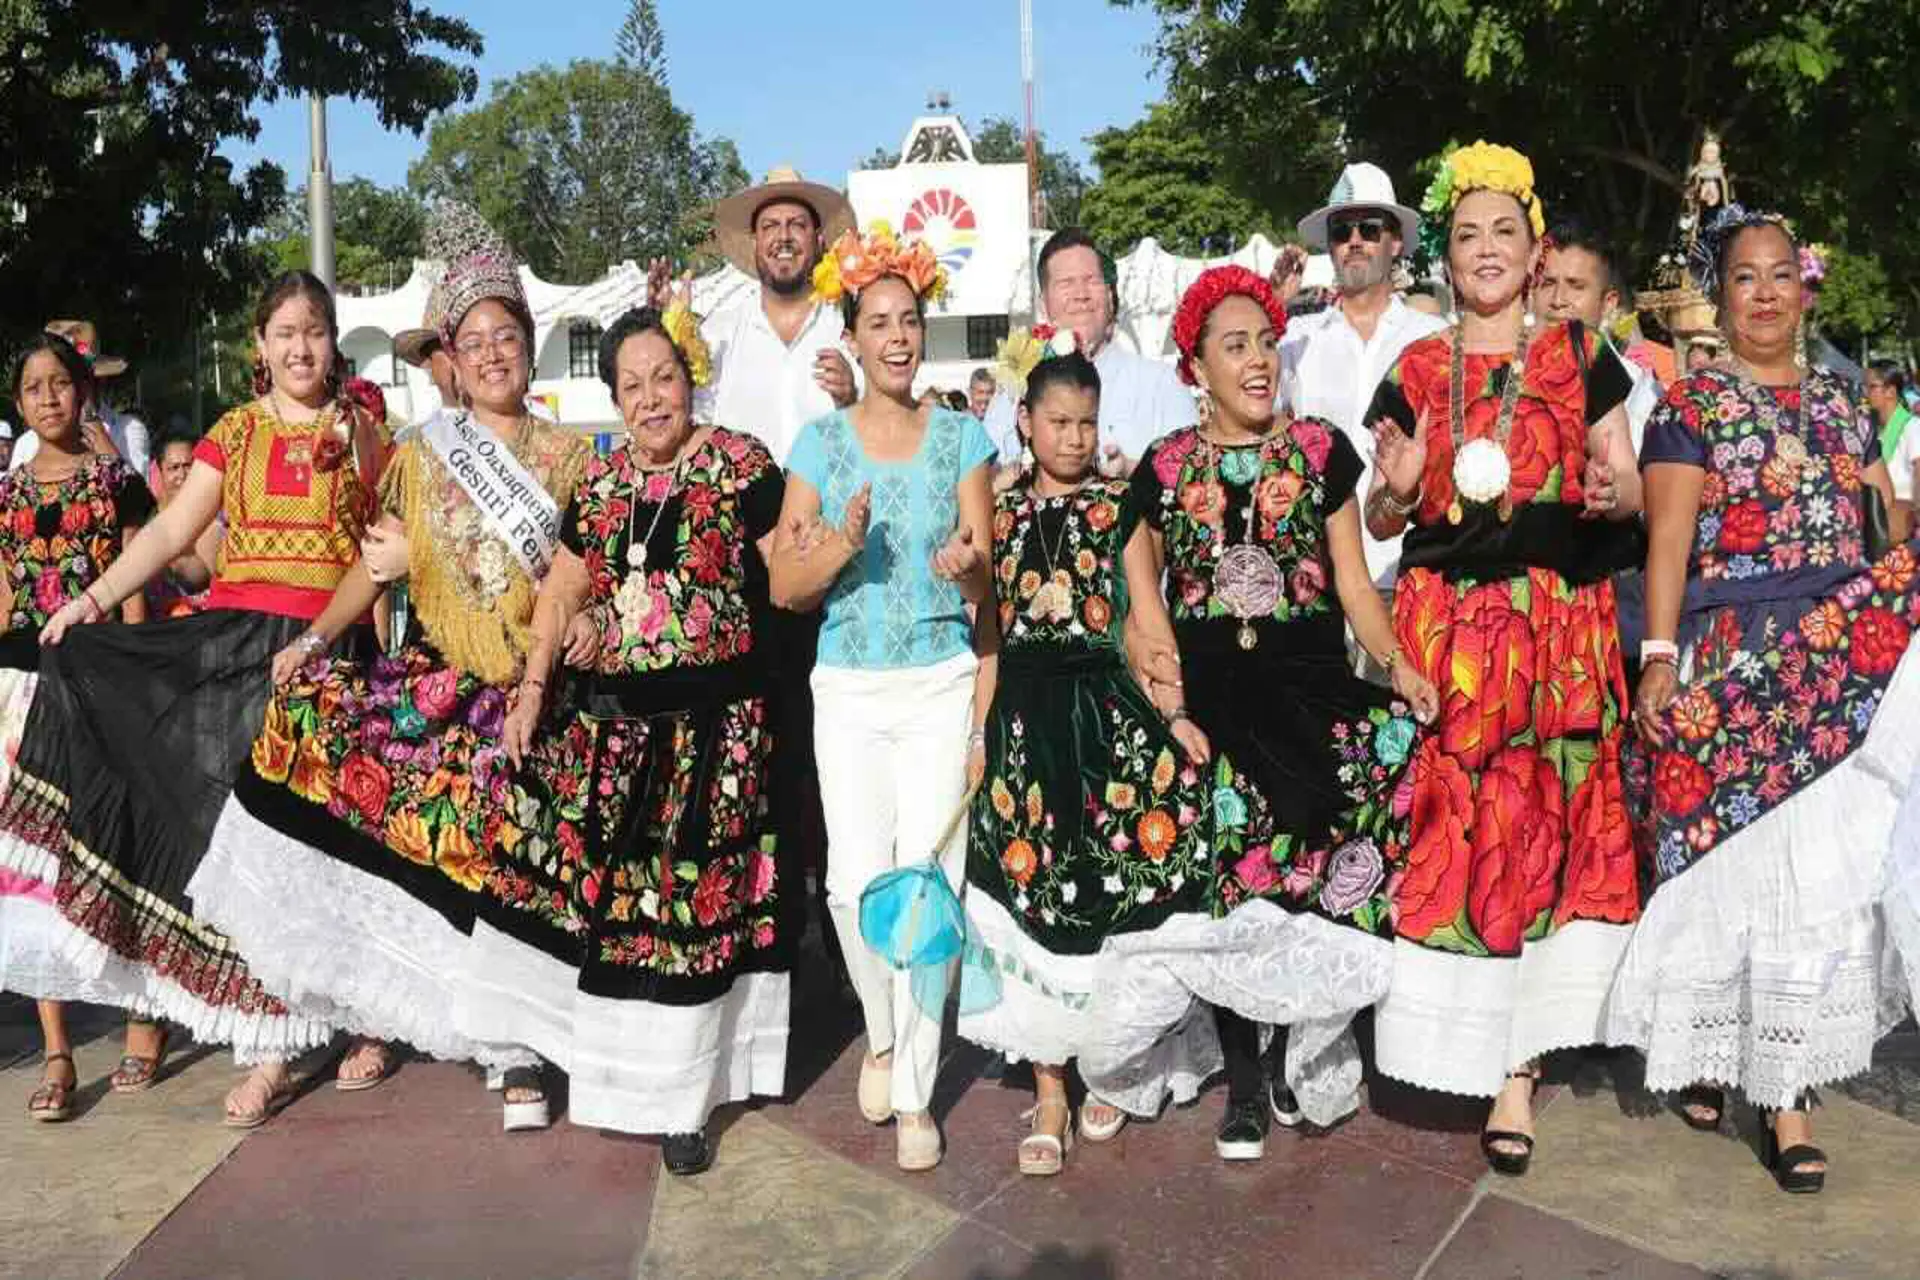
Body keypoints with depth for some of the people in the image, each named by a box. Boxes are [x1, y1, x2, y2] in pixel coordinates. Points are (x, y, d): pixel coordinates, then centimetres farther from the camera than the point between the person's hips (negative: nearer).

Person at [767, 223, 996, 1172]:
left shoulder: (961, 438, 3)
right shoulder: (821, 443, 4)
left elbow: (983, 585, -1)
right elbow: (784, 588, 1)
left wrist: (963, 564, -24)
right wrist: (841, 545, -19)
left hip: (940, 686, -1)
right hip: (848, 691, 1)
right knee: (855, 882, -5)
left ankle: (915, 1093, 11)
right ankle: (882, 1033, 26)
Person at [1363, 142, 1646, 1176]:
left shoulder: (1580, 360, 10)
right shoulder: (1413, 374, 10)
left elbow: (1627, 482, 11)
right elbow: (1380, 521, 11)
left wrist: (1612, 493, -11)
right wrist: (1396, 486, -10)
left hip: (1561, 623, 0)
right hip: (1445, 626, 0)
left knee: (1553, 822, -3)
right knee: (1453, 825, -4)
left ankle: (1517, 1059, 6)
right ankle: (1502, 1055, 9)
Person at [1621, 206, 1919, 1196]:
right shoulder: (1692, 405, 2)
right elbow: (1670, 537, -6)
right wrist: (1660, 656, -15)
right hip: (1731, 664, -4)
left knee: (1823, 872, 3)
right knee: (1732, 864, -1)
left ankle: (1788, 1089, 13)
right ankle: (1704, 1050, 16)